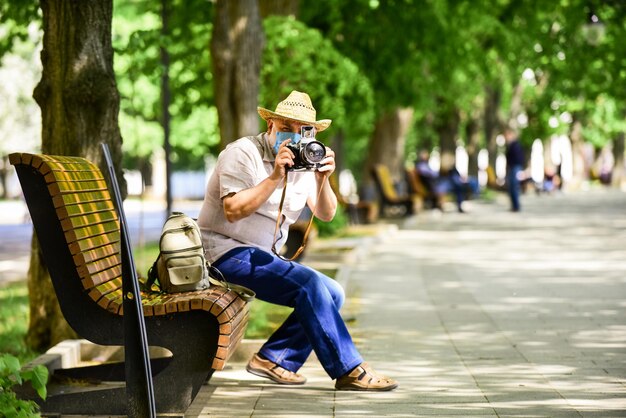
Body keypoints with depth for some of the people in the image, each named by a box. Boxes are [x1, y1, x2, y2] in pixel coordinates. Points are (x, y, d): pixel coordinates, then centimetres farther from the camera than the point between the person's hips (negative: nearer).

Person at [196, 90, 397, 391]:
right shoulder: (243, 153, -11)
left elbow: (325, 214, 3)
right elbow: (233, 210, -24)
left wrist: (322, 179, -15)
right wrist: (275, 178, -27)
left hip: (264, 256, 9)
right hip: (228, 252, -9)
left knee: (332, 294, -4)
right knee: (309, 283, -25)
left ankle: (273, 358, -3)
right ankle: (349, 371, -21)